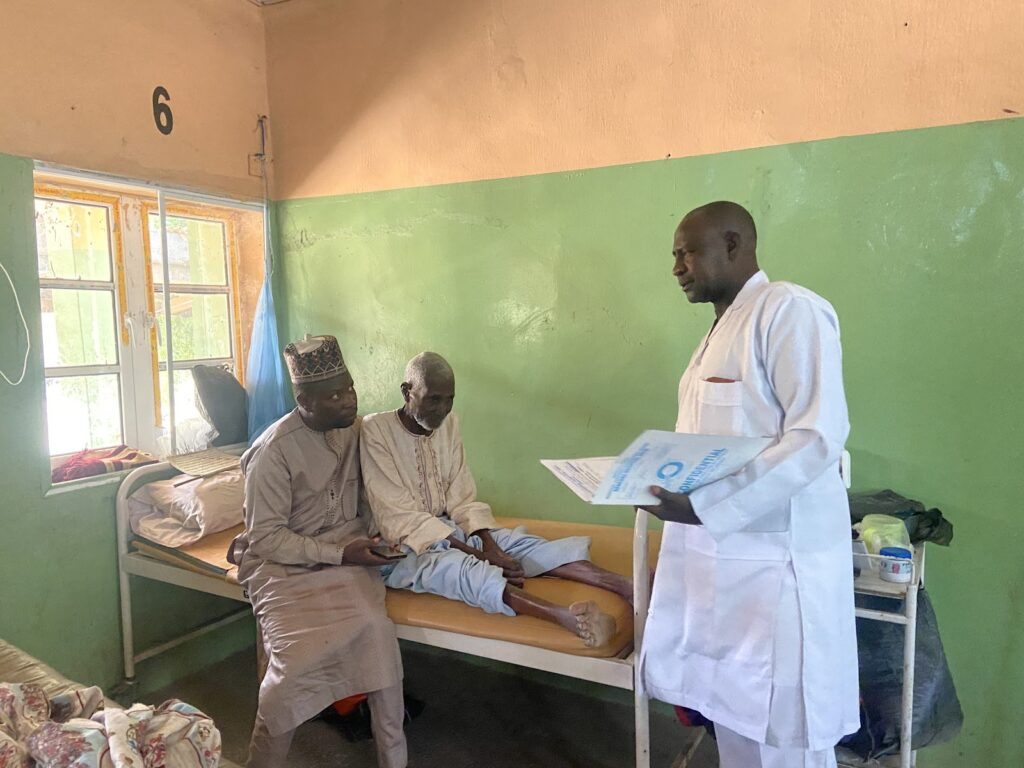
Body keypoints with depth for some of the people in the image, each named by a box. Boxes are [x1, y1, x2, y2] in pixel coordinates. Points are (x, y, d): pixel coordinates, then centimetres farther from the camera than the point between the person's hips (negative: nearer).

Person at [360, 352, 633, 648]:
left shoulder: (448, 424, 4)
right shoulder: (376, 429, -14)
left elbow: (462, 500, 3)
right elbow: (400, 517, -19)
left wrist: (489, 545, -18)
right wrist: (477, 554, -24)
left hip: (449, 529, 6)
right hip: (403, 546, -6)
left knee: (520, 544, -18)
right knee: (458, 565, -35)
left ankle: (623, 586, -32)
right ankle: (563, 615, -57)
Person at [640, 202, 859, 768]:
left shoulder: (790, 311, -12)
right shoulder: (721, 328, 16)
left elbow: (817, 437, -20)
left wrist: (703, 506, -25)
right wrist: (654, 476, 8)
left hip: (773, 561, -8)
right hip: (717, 555, 8)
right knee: (732, 712, 17)